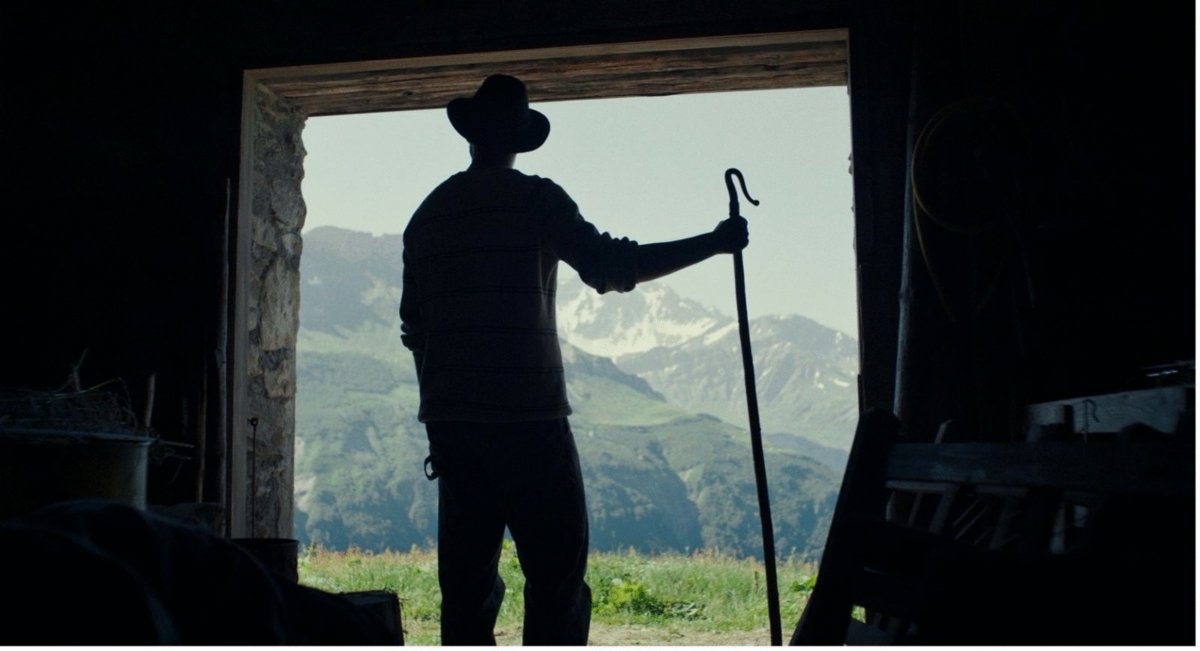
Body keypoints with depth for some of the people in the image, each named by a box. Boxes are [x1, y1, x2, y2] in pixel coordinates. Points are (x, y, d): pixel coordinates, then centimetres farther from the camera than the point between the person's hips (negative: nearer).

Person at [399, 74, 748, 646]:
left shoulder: (427, 214, 15)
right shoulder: (534, 198, -3)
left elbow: (414, 326, 17)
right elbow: (611, 266, -9)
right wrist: (713, 243, -1)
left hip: (450, 423, 6)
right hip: (528, 417, -6)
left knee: (466, 581, 10)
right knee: (556, 582, -1)